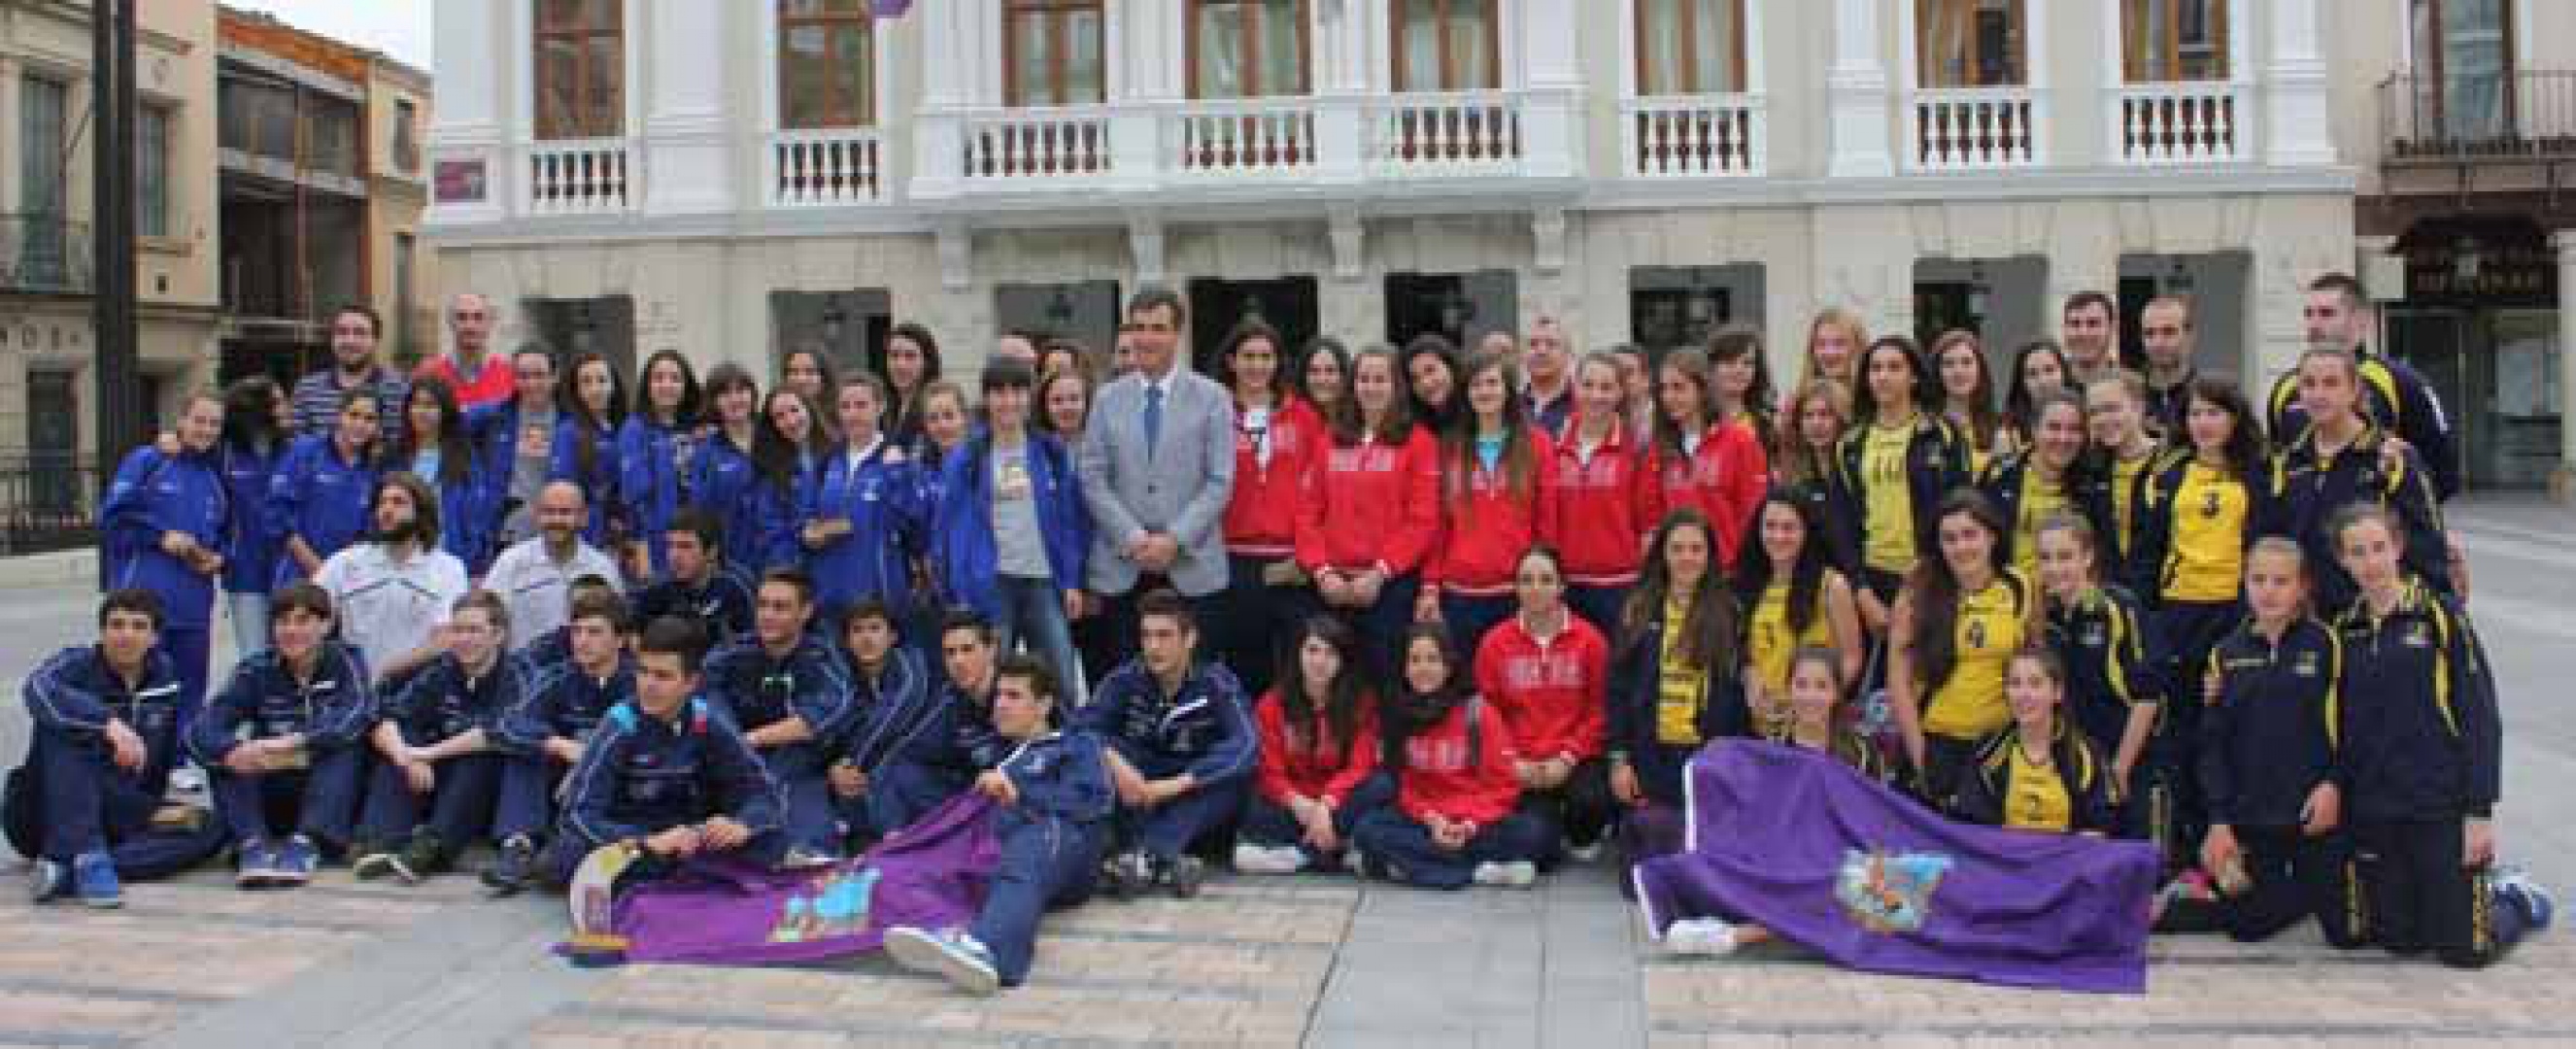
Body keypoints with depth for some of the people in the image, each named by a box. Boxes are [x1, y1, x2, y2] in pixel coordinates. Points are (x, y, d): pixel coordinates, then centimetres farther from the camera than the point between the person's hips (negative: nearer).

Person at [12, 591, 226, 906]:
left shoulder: (164, 673, 6)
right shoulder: (76, 664, -7)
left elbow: (171, 751, 16)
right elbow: (39, 689, -32)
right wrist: (109, 722, -46)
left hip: (123, 815, 4)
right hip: (45, 814, -4)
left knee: (211, 829, -21)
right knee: (61, 729, -29)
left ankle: (65, 869, -37)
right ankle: (86, 858, -44)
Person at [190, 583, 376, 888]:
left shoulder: (346, 661, -4)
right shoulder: (256, 670, 0)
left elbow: (356, 717, -24)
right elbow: (201, 729, -15)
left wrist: (293, 743, -39)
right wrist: (232, 752, -38)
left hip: (335, 798, -2)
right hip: (272, 801, 2)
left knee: (347, 742, -27)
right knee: (221, 751, -20)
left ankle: (306, 843, -38)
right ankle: (252, 844, -35)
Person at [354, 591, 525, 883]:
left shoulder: (514, 678, -8)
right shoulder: (439, 672, 4)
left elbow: (500, 732, -26)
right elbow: (385, 719, -8)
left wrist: (429, 754, -28)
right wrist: (407, 757, -28)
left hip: (488, 798, -4)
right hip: (435, 784, 4)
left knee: (483, 752, -31)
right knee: (397, 748, -18)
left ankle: (432, 847, -42)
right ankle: (378, 841, -33)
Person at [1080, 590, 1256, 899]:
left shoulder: (1217, 682, -12)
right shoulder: (1127, 679, -6)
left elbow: (1245, 745, -27)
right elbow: (1082, 724, -19)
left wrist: (1175, 785, -36)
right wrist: (1115, 763, -38)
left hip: (1199, 796, -1)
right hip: (1137, 797, 2)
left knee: (1242, 770, -30)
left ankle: (1146, 854, -40)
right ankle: (1165, 860, -37)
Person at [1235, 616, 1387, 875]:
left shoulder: (1361, 702, -2)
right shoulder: (1272, 704, -1)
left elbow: (1360, 766, -10)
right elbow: (1269, 773, -6)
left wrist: (1326, 804, -28)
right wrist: (1301, 806, -25)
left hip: (1337, 802, 1)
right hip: (1291, 806, 0)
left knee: (1382, 786, -29)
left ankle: (1303, 852, -28)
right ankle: (1336, 848, -29)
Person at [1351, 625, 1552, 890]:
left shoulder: (1478, 711, -3)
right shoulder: (1397, 715, 2)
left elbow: (1503, 782, -2)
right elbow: (1401, 784, 4)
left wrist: (1470, 823, -17)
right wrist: (1431, 819, -13)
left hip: (1478, 823, -1)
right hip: (1421, 823, 2)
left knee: (1532, 832, -28)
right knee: (1367, 829, -28)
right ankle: (1482, 870, -31)